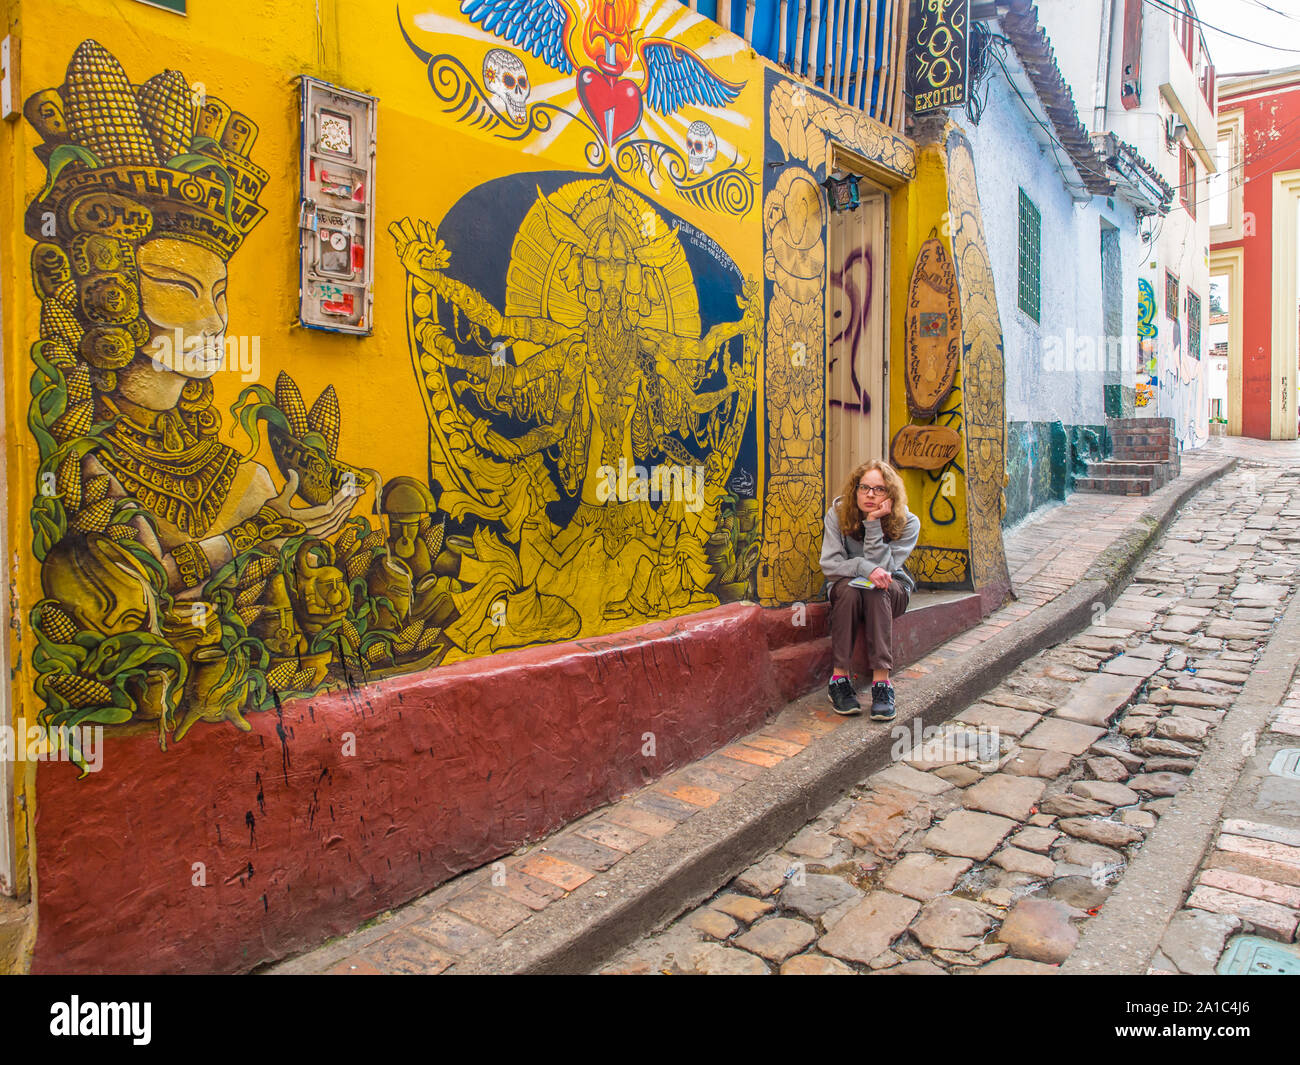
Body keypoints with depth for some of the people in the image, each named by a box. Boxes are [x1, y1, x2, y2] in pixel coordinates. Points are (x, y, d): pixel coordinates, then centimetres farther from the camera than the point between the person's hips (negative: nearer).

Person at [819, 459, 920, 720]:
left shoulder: (907, 523, -13)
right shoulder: (838, 513, -11)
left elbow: (883, 567, -22)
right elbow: (829, 564, -18)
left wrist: (873, 523, -29)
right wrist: (864, 568, -34)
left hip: (892, 590, 0)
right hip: (846, 589, 1)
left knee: (874, 590, -36)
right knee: (849, 587, -35)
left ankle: (881, 681, -40)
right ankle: (840, 678, -34)